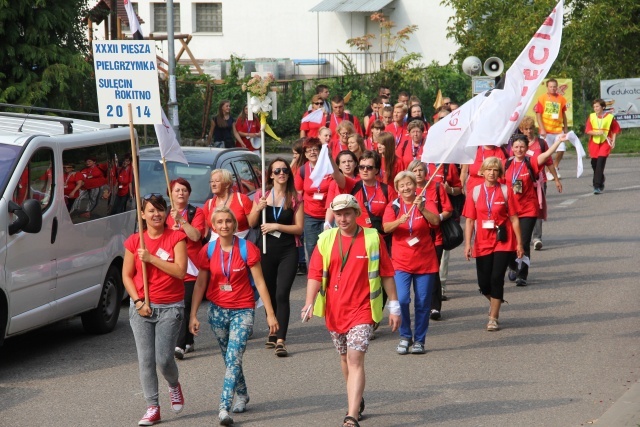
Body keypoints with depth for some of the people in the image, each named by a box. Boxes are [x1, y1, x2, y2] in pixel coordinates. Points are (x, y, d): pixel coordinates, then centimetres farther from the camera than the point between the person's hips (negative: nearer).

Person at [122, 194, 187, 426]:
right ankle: (152, 407, 7)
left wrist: (151, 258, -17)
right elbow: (127, 275, 6)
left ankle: (174, 385, 28)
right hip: (141, 307, 2)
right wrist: (138, 301, -6)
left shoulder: (176, 237, -4)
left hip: (170, 307, -2)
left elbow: (180, 271, -14)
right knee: (145, 359, -1)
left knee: (164, 358, -6)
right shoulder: (134, 241, 3)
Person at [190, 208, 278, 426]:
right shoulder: (208, 251, -2)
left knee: (233, 358, -15)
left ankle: (224, 408, -19)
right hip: (217, 310, 4)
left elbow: (260, 283, -7)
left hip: (243, 310, -3)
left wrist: (270, 314, -7)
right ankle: (242, 395, 37)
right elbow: (200, 284, 4)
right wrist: (193, 315, -1)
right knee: (230, 358, 14)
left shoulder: (247, 249, -10)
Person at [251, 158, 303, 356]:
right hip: (266, 250, 2)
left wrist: (276, 226, -14)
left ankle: (280, 340, -17)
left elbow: (299, 228, -3)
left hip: (287, 251, -2)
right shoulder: (262, 196, 5)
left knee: (282, 294, -13)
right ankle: (273, 333, 27)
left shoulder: (295, 199, 2)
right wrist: (258, 209, -13)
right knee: (269, 294, 11)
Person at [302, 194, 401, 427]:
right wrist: (309, 302, -14)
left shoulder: (372, 239, -4)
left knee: (355, 359, -14)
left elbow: (386, 274, 1)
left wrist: (394, 306, 2)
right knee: (345, 357, 18)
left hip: (361, 309, -4)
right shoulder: (326, 240, 3)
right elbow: (315, 274, 0)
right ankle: (357, 401, 39)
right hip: (334, 310, 4)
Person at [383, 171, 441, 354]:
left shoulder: (426, 204, 2)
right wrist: (399, 221, -33)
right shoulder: (393, 207, 3)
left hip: (425, 262, 0)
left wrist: (422, 210, -34)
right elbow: (386, 227, -13)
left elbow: (436, 221, -17)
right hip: (401, 262, 0)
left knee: (423, 303, 3)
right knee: (401, 299, -15)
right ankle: (405, 336, 4)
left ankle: (419, 340, 16)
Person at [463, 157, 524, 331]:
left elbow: (514, 219, 0)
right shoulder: (474, 192, 2)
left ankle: (493, 318, 1)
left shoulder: (505, 191, -1)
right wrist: (467, 244, -5)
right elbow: (470, 220, 2)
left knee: (497, 278, -11)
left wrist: (519, 243, -2)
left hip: (503, 242, -2)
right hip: (483, 243, 2)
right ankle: (494, 302, 38)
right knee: (484, 283, 4)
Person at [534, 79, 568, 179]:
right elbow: (538, 115, -5)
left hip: (558, 129, 3)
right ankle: (549, 172, 14)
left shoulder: (561, 99, 6)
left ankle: (555, 167, 22)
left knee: (561, 150, -2)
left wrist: (565, 127, 13)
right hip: (546, 131, -3)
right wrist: (542, 129, -13)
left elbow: (563, 114, 15)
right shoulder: (542, 98, -3)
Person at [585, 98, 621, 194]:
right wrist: (597, 133, -19)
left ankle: (597, 186, -16)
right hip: (594, 143, 4)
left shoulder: (610, 117, -6)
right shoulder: (591, 116, 0)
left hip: (605, 143, -4)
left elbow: (615, 130, 5)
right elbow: (587, 131, -3)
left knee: (600, 164, -15)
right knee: (594, 164, 10)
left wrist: (613, 141, -3)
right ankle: (600, 182, 35)